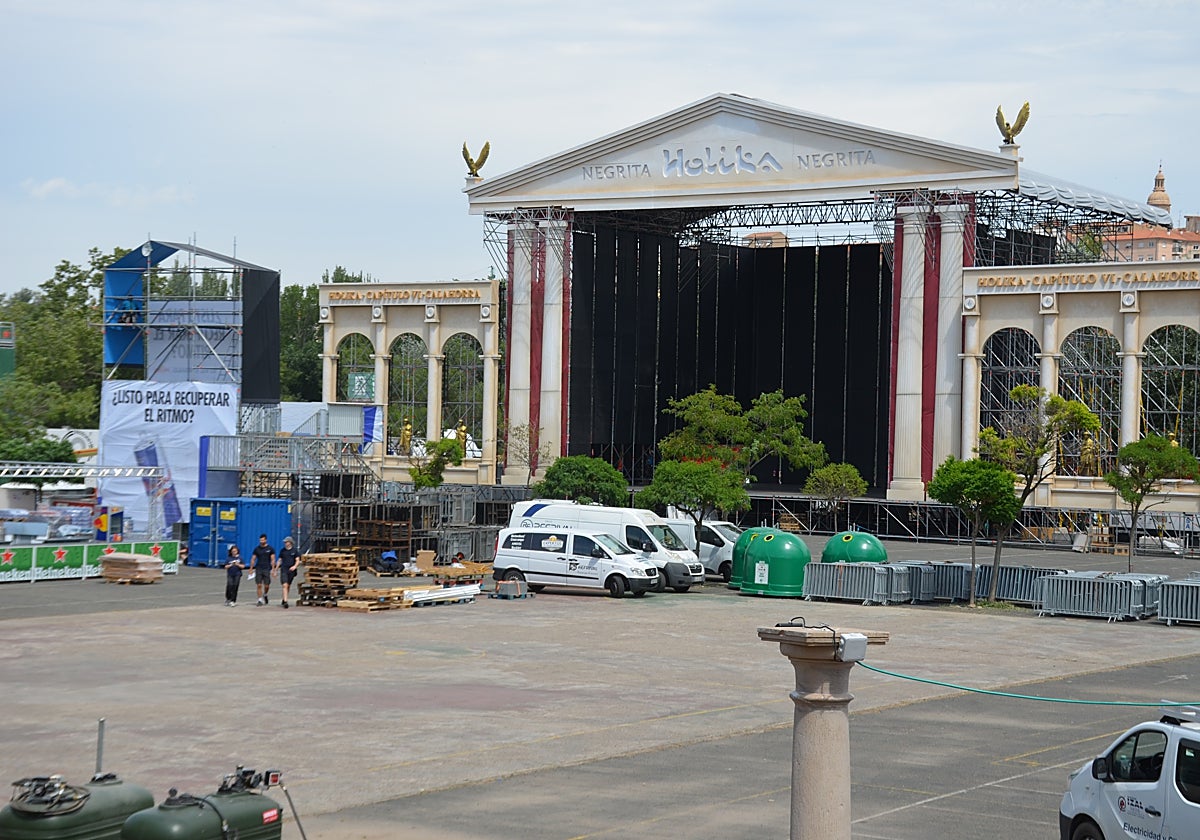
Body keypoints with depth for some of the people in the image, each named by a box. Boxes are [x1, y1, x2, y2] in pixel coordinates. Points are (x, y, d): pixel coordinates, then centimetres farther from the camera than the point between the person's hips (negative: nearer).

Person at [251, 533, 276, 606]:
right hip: (258, 569, 1)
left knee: (266, 586, -1)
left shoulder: (270, 549, 2)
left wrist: (273, 569, -8)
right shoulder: (257, 549, 6)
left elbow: (273, 560, 1)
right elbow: (253, 559, 11)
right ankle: (260, 600, 0)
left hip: (267, 569, -1)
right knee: (259, 585, -6)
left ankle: (265, 595, 30)